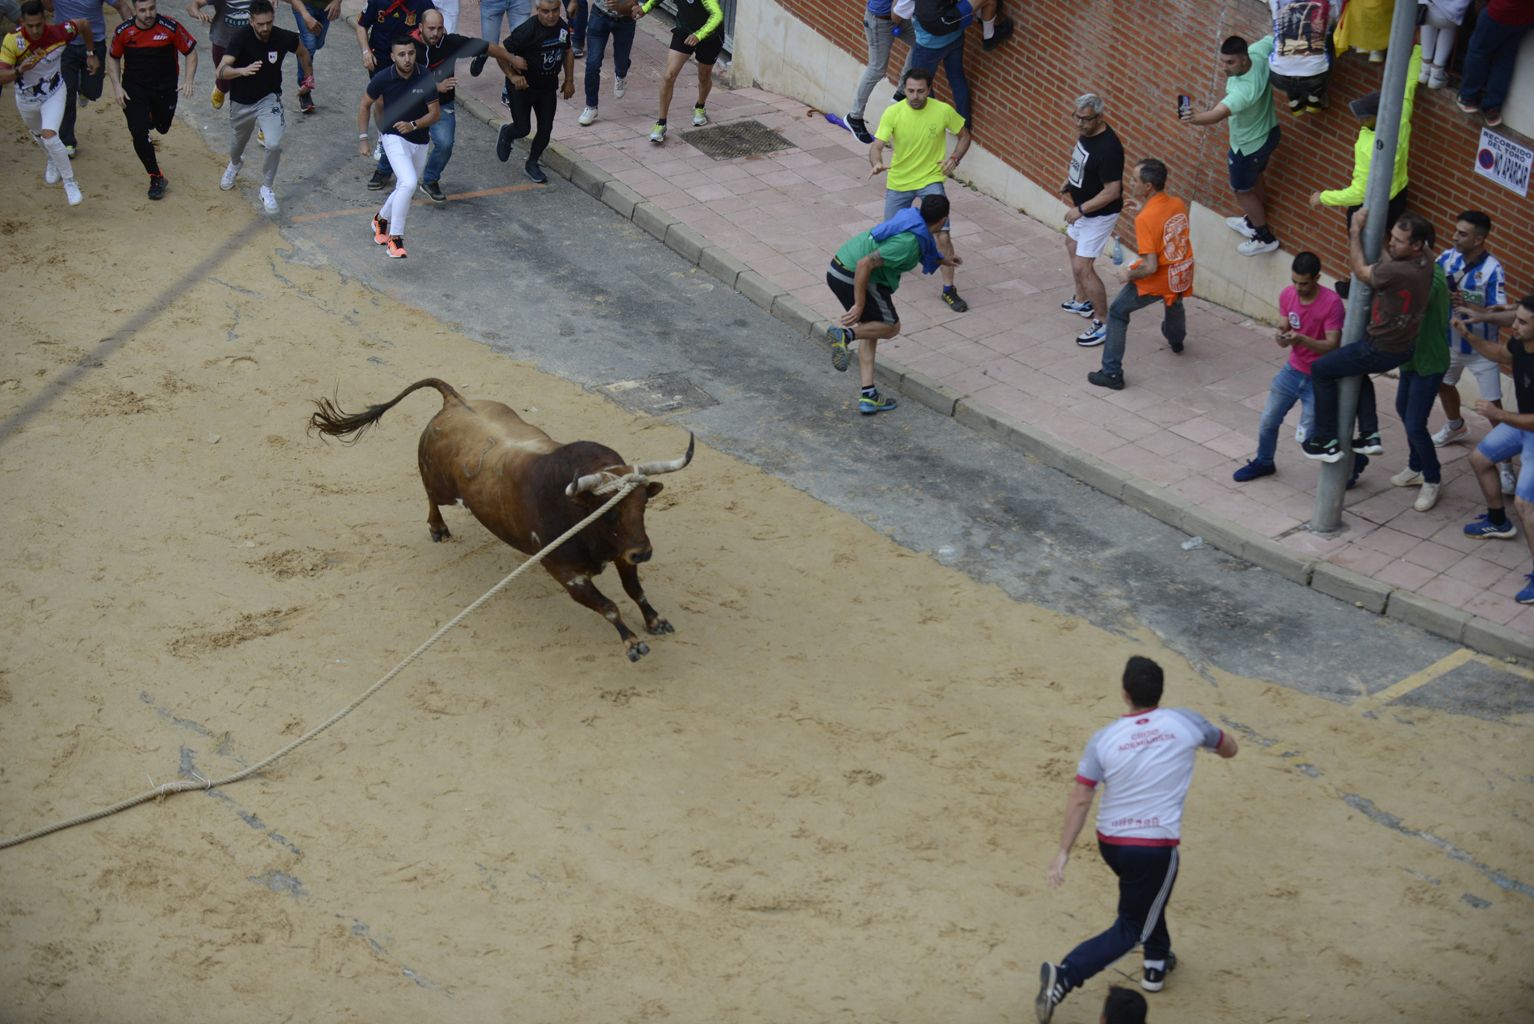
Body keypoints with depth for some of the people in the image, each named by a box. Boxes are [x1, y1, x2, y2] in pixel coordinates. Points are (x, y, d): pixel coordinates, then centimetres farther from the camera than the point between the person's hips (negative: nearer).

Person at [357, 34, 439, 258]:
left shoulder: (425, 78, -13)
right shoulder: (383, 78, -15)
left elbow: (435, 113, -7)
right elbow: (365, 105, 1)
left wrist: (414, 125, -24)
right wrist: (362, 138, -2)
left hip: (420, 140, 4)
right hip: (394, 137, -4)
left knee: (406, 188, 17)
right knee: (408, 183, -24)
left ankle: (381, 219, 47)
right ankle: (395, 239, -16)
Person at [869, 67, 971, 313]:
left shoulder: (944, 111, -16)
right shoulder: (893, 113, -17)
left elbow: (964, 135, 2)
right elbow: (877, 146, -21)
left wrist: (954, 159, -15)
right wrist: (876, 163, -44)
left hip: (931, 180, -1)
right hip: (898, 181, 1)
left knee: (943, 236, -12)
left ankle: (949, 290, 3)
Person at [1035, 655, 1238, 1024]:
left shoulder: (1104, 738, -6)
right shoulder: (1186, 722, -7)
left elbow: (1080, 799, -9)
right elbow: (1229, 748, 12)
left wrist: (1064, 851, -5)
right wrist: (1203, 739, 32)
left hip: (1109, 842, 3)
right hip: (1155, 847, -3)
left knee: (1147, 893, 34)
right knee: (1130, 929, 7)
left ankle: (1157, 963, 45)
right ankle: (1064, 976, -11)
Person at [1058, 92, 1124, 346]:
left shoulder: (1108, 148, -32)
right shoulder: (1086, 133, -4)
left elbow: (1112, 191, -31)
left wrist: (1081, 210, -29)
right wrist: (1069, 182, 7)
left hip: (1099, 213, -10)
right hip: (1083, 208, 10)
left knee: (1082, 267, -11)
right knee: (1072, 246, 29)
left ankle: (1103, 323, 1)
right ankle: (1082, 301, 48)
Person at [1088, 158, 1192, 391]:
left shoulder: (1145, 219, -26)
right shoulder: (1179, 205, -6)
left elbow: (1150, 267, -28)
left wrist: (1130, 275, -10)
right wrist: (1145, 206, 10)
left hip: (1158, 281, -7)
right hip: (1183, 275, 7)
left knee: (1117, 313, 11)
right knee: (1172, 298, 41)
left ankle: (1112, 373, 10)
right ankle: (1176, 340, 68)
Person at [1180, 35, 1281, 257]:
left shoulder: (1244, 90, -46)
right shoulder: (1258, 51, -22)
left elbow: (1217, 115, -61)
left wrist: (1193, 118, -78)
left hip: (1249, 146, -8)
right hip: (1269, 131, 8)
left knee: (1242, 190, 18)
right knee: (1254, 179, 32)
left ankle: (1265, 238, 37)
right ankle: (1254, 221, 57)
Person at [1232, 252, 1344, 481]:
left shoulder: (1332, 303, -25)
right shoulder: (1287, 296, -6)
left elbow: (1332, 345, -25)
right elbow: (1286, 334, 2)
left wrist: (1302, 339, -40)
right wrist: (1282, 338, -23)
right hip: (1292, 370, 6)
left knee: (1310, 436, -4)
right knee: (1268, 420, 15)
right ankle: (1263, 462, 41)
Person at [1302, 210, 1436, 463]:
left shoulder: (1397, 271, -34)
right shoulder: (1424, 261, -9)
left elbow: (1361, 270, -13)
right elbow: (1386, 257, 10)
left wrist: (1356, 231, -6)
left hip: (1382, 349, -9)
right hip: (1403, 345, 9)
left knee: (1320, 370, 9)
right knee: (1358, 371, 35)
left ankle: (1327, 442, 16)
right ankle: (1370, 435, 32)